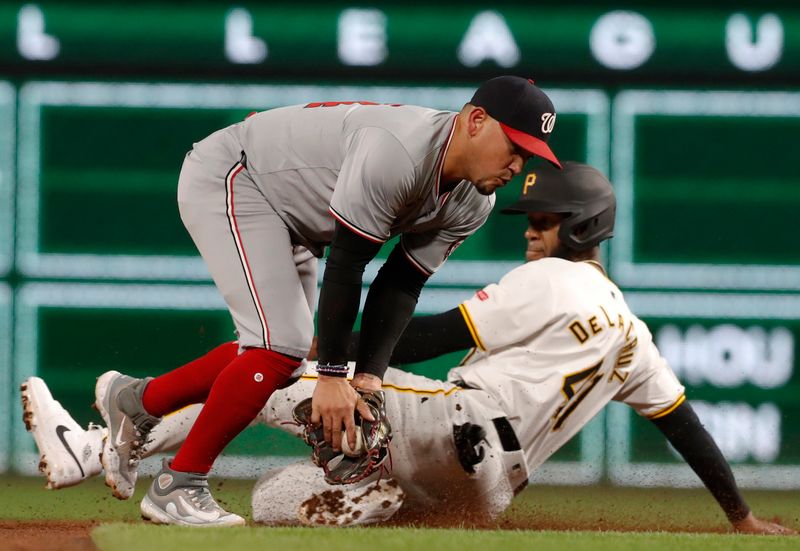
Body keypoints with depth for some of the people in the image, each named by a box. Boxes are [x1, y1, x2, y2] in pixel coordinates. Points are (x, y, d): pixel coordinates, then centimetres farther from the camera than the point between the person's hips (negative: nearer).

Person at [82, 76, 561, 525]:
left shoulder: (472, 204, -7)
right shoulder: (396, 154, -36)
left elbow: (401, 285, -5)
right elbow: (345, 266, -32)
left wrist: (368, 377, -16)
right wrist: (332, 376, -28)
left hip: (285, 217, 10)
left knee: (283, 359, 11)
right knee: (281, 345, -19)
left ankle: (136, 401, 27)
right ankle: (179, 486, -11)